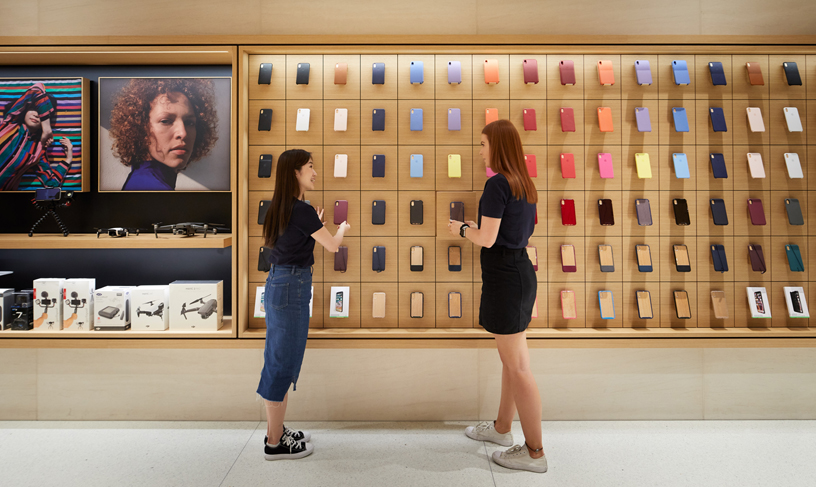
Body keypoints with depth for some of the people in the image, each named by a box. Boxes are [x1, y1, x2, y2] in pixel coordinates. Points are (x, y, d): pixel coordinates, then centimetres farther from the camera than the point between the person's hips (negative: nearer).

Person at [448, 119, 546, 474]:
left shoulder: (497, 184, -16)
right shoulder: (525, 185, 11)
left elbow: (487, 239, -19)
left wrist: (462, 230, -1)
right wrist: (476, 227, 19)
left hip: (504, 277, -10)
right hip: (522, 270, 10)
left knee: (517, 366, 0)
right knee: (512, 359, 19)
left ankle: (534, 452, 13)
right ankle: (502, 428, 37)